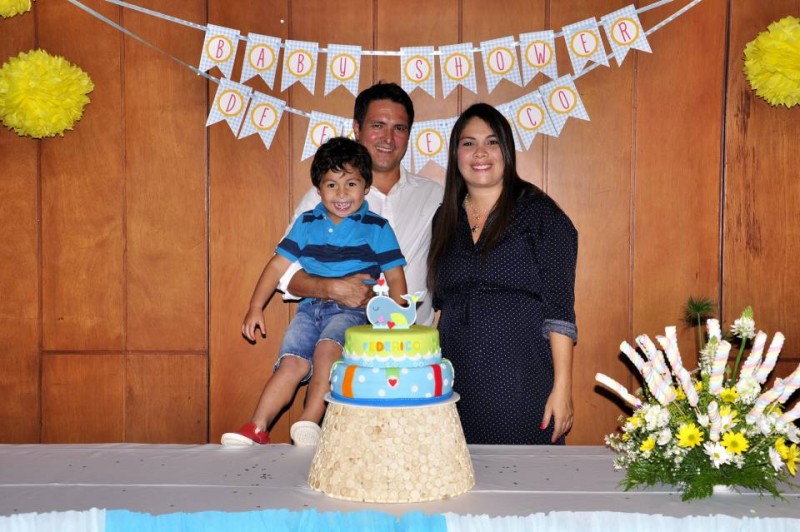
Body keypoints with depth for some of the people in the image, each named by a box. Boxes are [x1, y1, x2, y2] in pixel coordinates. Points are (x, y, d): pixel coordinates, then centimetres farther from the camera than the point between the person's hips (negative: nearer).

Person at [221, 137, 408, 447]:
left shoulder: (377, 228, 3)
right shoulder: (307, 223, 11)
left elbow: (395, 276, 2)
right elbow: (279, 264, 11)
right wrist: (255, 307, 5)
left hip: (352, 309, -3)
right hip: (310, 306, 3)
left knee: (326, 348, -32)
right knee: (293, 363, -15)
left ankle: (310, 422, -32)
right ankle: (257, 429, -9)